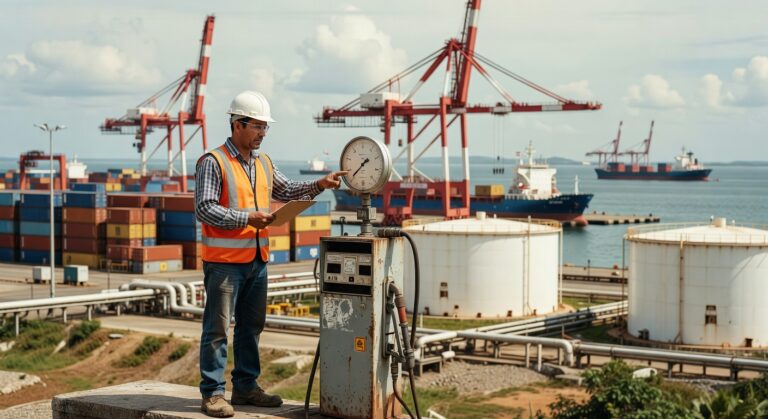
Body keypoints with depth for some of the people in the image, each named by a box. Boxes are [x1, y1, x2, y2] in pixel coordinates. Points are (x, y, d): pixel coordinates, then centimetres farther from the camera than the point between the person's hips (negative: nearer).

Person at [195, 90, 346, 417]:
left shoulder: (263, 163, 14)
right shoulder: (213, 163, -10)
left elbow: (287, 191, 23)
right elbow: (205, 208, -16)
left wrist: (319, 185, 7)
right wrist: (247, 218, -20)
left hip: (257, 260, 8)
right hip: (224, 260, -8)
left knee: (251, 326, 14)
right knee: (217, 327, -3)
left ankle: (245, 386, 24)